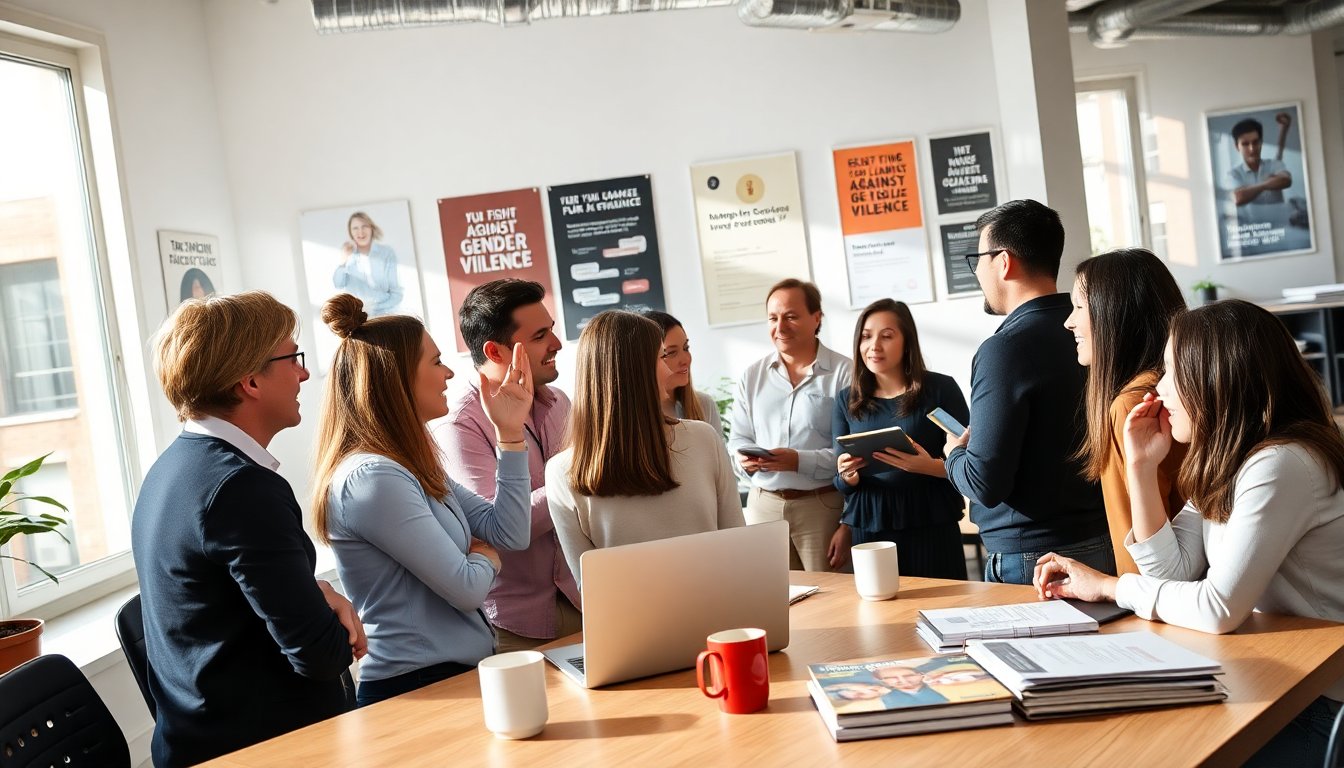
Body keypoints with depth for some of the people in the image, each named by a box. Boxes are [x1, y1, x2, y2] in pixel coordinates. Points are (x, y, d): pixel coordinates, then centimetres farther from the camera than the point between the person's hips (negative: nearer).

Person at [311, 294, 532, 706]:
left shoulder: (414, 466, 9)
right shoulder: (371, 478, -21)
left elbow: (508, 534, 5)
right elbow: (466, 588, -20)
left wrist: (510, 434, 1)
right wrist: (483, 559, 1)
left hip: (457, 673, 9)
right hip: (418, 688, -9)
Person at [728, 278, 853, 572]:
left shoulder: (844, 373, -6)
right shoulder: (752, 376, 10)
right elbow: (738, 438, 13)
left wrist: (800, 461, -19)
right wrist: (747, 457, -8)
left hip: (823, 506, -4)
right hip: (764, 504, 4)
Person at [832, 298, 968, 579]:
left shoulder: (940, 388, -3)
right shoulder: (847, 399, 7)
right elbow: (842, 482, 10)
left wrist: (931, 466, -21)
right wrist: (847, 476, -12)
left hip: (931, 528, -2)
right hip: (869, 530, 3)